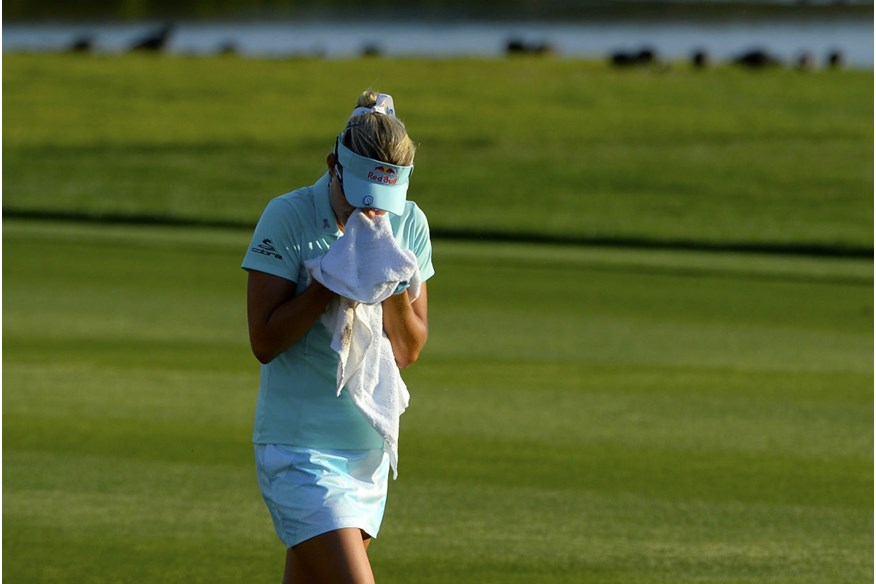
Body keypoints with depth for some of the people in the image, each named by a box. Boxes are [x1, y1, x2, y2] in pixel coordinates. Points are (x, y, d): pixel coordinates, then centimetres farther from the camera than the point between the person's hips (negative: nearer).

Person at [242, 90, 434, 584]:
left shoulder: (409, 224, 4)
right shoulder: (287, 218, -11)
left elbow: (409, 351, 8)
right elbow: (264, 341, -14)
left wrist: (394, 288, -11)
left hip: (370, 449, 6)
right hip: (299, 448, -6)